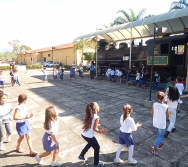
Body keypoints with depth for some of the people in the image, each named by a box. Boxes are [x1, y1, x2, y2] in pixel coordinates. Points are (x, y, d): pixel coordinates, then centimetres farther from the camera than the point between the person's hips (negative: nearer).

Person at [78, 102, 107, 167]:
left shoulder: (89, 115, 0)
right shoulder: (96, 117, -23)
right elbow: (95, 129, -19)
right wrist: (101, 131, -3)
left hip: (83, 134, 8)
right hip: (89, 136, -8)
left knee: (90, 143, 35)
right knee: (97, 148, 17)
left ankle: (81, 156, 50)